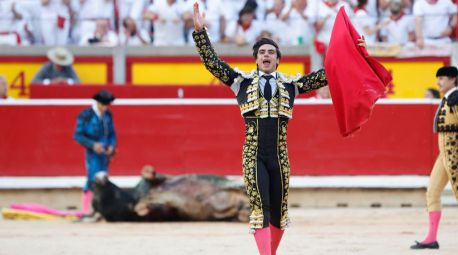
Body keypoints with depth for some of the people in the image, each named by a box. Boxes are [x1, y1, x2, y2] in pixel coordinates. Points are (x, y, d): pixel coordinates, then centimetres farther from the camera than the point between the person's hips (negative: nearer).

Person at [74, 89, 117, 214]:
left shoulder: (107, 115, 7)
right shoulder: (85, 115, -10)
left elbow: (112, 134, 16)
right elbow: (78, 136, -10)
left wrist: (112, 146, -3)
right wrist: (93, 145, -21)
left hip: (104, 153, 6)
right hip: (92, 153, -6)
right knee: (93, 179, -12)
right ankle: (86, 210, -8)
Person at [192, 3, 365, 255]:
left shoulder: (290, 85, 10)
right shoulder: (243, 81, 8)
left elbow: (324, 75, 7)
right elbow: (212, 62, 4)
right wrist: (200, 31, -4)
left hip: (279, 157, 2)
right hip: (253, 157, -2)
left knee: (278, 211, 8)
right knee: (260, 207, -13)